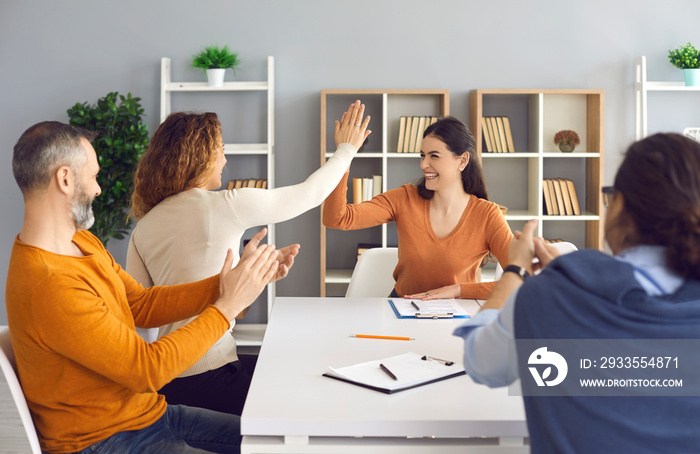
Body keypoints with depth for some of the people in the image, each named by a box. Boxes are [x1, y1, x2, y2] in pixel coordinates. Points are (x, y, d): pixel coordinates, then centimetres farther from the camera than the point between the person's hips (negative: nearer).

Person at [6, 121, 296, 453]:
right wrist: (228, 306, -17)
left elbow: (144, 305, 9)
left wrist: (226, 284, -1)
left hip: (149, 412, 9)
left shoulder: (83, 241, 5)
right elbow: (148, 369, -25)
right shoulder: (50, 285, -27)